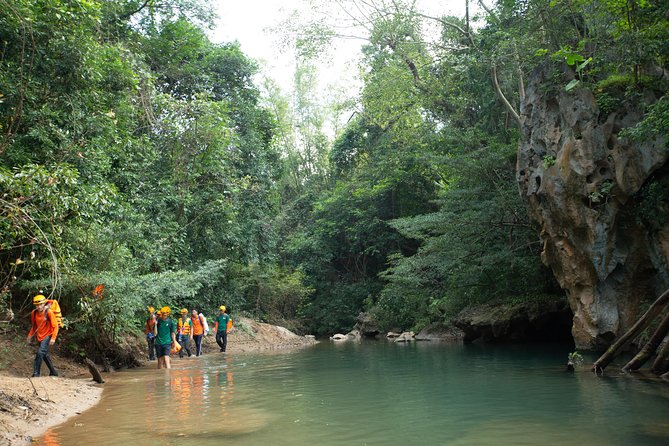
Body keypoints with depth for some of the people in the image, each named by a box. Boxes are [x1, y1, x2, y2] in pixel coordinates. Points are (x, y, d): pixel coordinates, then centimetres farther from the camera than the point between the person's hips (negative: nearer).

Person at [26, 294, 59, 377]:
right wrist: (30, 335, 7)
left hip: (48, 336, -7)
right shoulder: (34, 313, -1)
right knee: (44, 355, 15)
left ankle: (36, 374, -15)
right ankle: (53, 372, 30)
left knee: (40, 353, -20)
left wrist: (53, 338, -24)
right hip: (40, 337, 7)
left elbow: (55, 326, -16)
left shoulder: (49, 312, -18)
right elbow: (34, 326, 16)